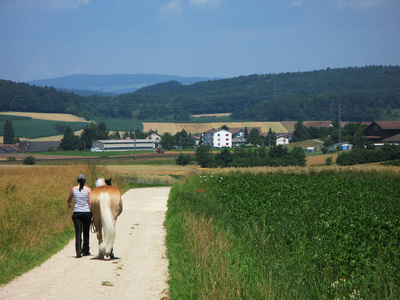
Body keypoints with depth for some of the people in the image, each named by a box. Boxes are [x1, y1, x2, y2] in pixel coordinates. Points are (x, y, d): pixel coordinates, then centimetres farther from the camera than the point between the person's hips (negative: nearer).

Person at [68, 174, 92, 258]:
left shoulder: (73, 189, 3)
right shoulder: (88, 189, -2)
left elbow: (69, 199, 20)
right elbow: (90, 202, -9)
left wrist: (69, 204, 43)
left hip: (77, 213, 0)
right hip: (87, 212, 0)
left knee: (78, 232, -5)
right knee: (86, 233, 14)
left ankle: (78, 249, -26)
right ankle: (85, 251, 24)